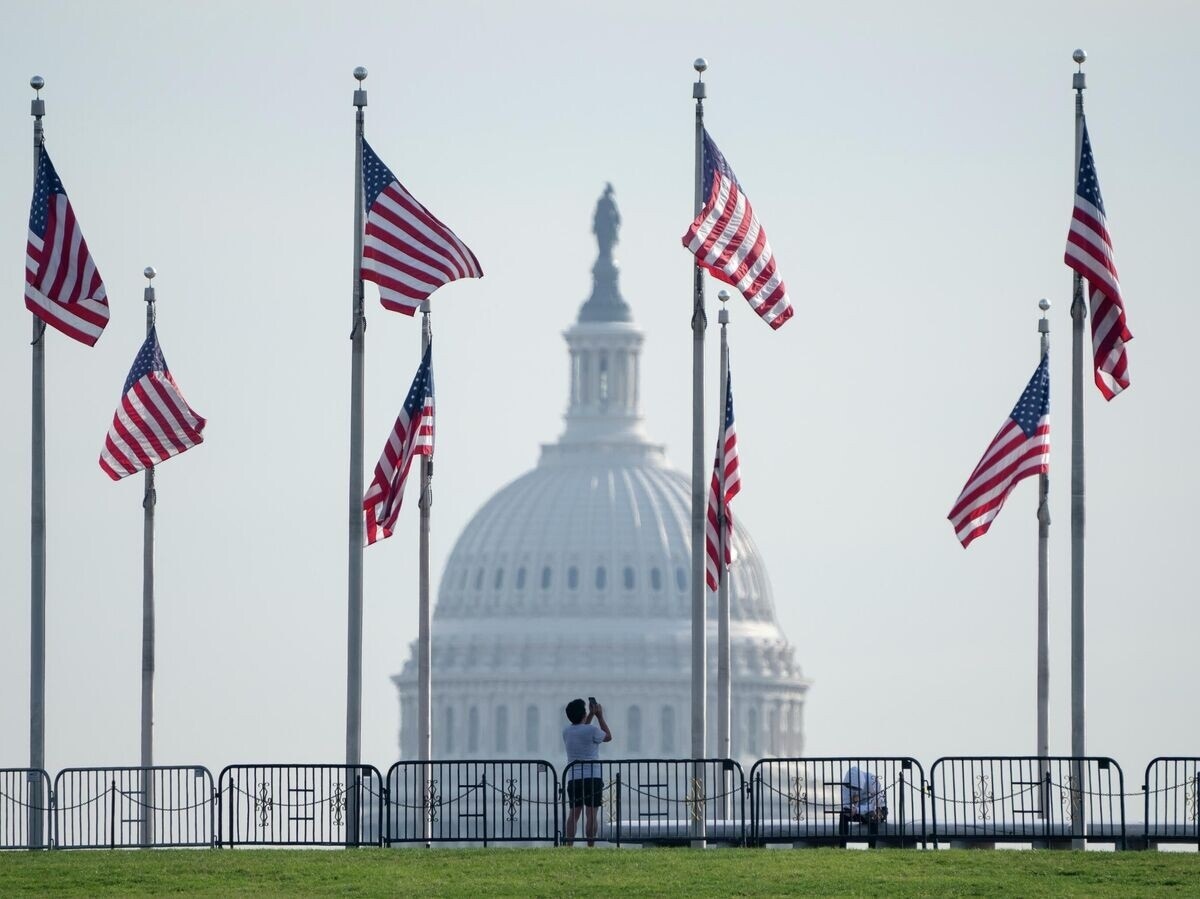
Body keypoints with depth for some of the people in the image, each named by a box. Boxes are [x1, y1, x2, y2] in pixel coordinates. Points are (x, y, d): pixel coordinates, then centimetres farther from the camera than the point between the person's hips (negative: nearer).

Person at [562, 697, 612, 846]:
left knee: (574, 813, 4)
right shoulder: (592, 730, -10)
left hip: (573, 778, 4)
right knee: (591, 814, -4)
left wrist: (591, 714, 28)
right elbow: (608, 737, 9)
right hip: (592, 778, -4)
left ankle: (569, 846, -3)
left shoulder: (566, 731, 6)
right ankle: (590, 847, -7)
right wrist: (600, 716, 15)